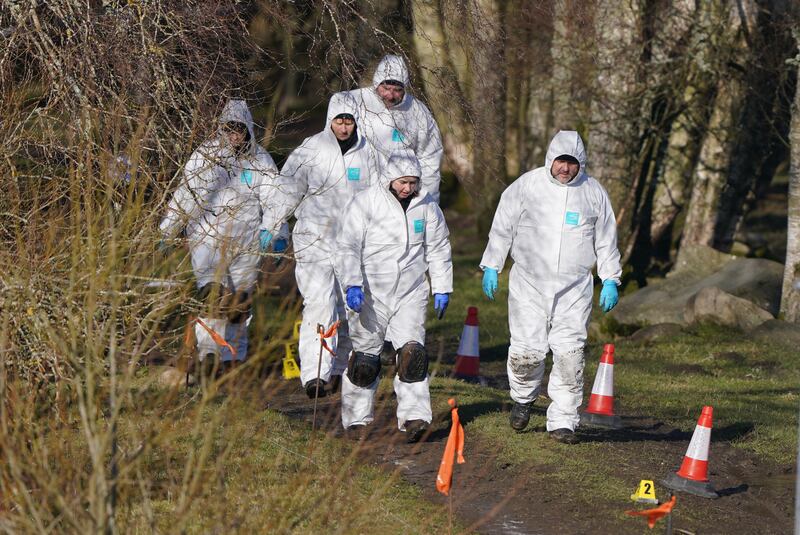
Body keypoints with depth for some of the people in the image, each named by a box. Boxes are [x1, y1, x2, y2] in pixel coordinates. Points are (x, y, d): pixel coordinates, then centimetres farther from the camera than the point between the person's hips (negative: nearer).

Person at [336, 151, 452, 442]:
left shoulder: (427, 206, 4)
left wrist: (442, 289, 12)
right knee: (365, 359, 3)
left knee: (412, 352, -12)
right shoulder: (365, 203, -9)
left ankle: (414, 417, -12)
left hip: (411, 294, 2)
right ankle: (357, 420, 15)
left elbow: (438, 250, 15)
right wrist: (352, 284, -23)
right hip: (371, 293, -2)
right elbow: (348, 247, -12)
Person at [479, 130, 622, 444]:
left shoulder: (593, 192, 6)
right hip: (529, 284, -1)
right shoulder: (526, 186, 0)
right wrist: (491, 266, 2)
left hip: (574, 288, 1)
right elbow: (502, 227, 6)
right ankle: (524, 397, 27)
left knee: (570, 354, -6)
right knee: (527, 350, -5)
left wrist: (610, 280, 10)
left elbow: (606, 240, 14)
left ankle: (563, 421, 2)